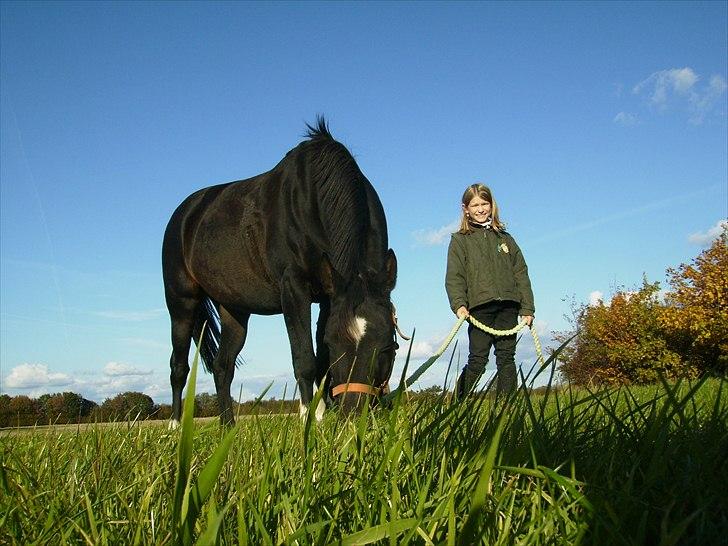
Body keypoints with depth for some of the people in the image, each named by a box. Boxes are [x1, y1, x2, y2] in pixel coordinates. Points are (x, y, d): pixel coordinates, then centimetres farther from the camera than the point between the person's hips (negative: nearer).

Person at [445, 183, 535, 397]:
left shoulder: (505, 239, 19)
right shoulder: (460, 240, 10)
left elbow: (521, 274, 15)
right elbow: (454, 277, 1)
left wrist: (527, 308, 6)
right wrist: (459, 305, -16)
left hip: (508, 306, 3)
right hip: (479, 306, -3)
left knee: (506, 358, 3)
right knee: (477, 360, -6)